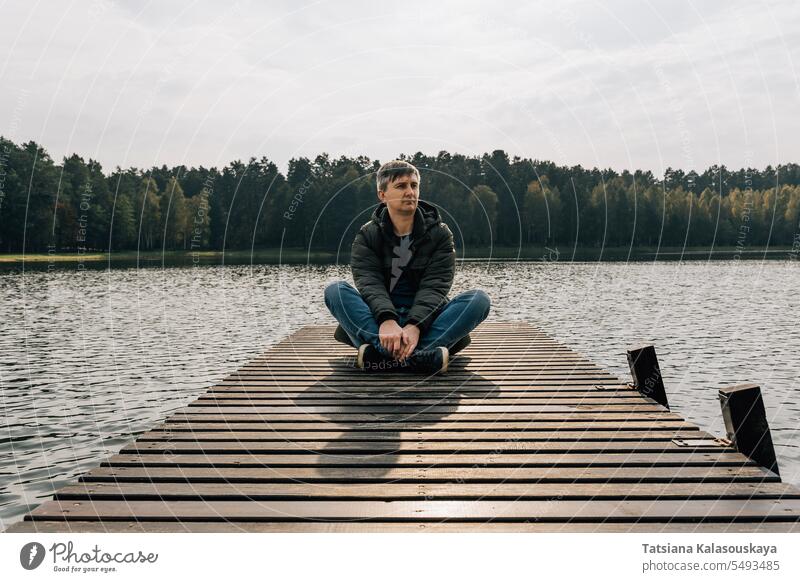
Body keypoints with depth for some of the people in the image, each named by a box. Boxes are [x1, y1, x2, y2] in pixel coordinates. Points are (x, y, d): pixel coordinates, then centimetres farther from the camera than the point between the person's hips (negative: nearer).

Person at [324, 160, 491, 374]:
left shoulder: (440, 234, 4)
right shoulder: (367, 236, 5)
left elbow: (434, 287, -10)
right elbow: (370, 284, -13)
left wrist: (415, 326, -31)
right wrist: (386, 320, -35)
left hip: (425, 320, 0)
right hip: (377, 323, 0)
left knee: (479, 299, -25)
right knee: (335, 290, -25)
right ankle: (420, 356, -45)